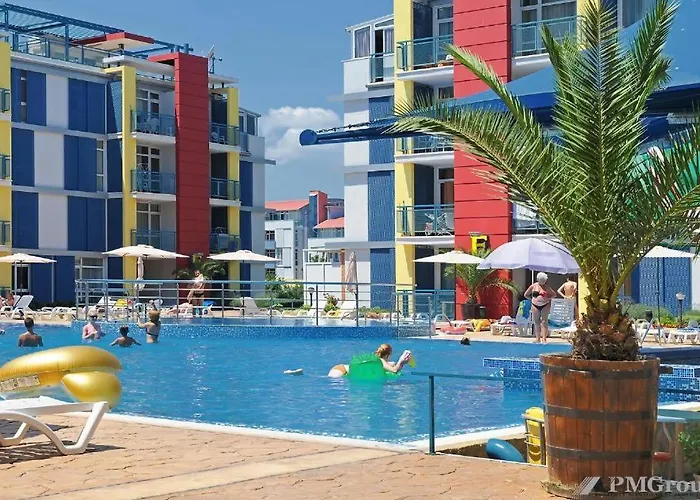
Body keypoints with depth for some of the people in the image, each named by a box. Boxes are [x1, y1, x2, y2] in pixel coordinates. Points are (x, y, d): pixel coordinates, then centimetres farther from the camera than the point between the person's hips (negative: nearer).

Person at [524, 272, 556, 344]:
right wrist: (532, 299, 0)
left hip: (545, 306, -1)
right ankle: (537, 339, 8)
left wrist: (548, 298, -4)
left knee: (544, 322, -6)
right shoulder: (533, 286, 3)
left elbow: (554, 294, 11)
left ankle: (544, 339, -8)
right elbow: (526, 295, 11)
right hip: (535, 306, 1)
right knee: (537, 322, 4)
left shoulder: (547, 287, 4)